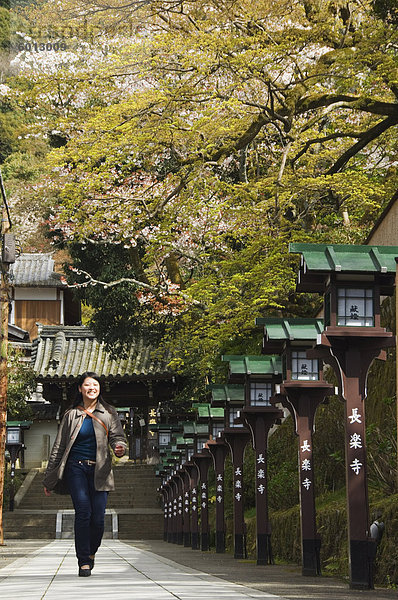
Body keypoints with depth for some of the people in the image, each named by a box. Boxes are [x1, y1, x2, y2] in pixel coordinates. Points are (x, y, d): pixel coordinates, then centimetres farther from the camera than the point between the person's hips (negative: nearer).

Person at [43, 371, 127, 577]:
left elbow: (117, 436, 2)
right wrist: (49, 480, 13)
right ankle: (84, 561, -9)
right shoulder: (71, 415, 10)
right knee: (83, 511, -17)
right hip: (76, 468, 0)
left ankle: (91, 553, 21)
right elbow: (58, 448, 13)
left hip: (99, 470, 1)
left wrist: (119, 447, -24)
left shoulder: (108, 413, 10)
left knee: (98, 517, -7)